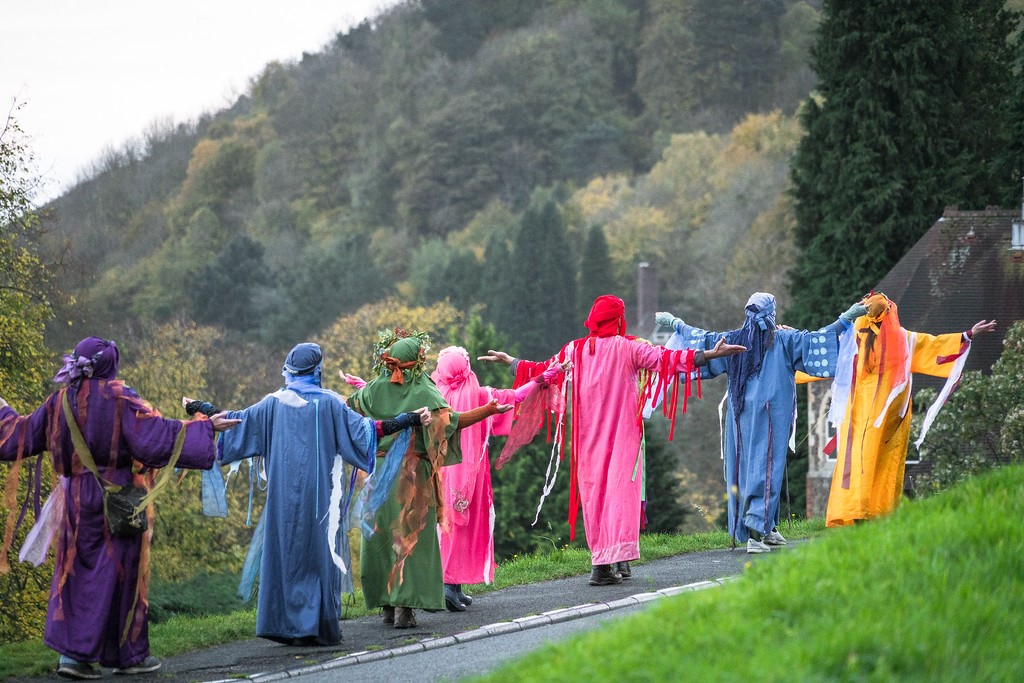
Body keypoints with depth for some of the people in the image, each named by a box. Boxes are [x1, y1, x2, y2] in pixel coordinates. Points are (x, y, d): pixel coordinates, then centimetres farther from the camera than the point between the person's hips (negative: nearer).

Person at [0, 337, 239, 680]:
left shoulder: (60, 400, 5)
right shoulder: (120, 398, -11)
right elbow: (157, 433, -17)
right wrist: (205, 428, -13)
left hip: (76, 498, 5)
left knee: (78, 570, 10)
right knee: (121, 572, 3)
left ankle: (72, 652, 1)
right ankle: (129, 654, 9)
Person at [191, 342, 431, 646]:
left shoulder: (275, 404, 2)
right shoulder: (329, 403, -5)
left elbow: (237, 420, 8)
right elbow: (364, 429, -7)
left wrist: (200, 409, 23)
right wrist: (409, 420, -4)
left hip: (284, 493, 2)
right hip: (321, 494, -2)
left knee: (286, 552, 8)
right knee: (321, 554, 3)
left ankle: (289, 626, 8)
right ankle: (322, 627, 3)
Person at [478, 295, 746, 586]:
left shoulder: (575, 350, 4)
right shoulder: (629, 348, -5)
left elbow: (544, 371, 14)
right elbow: (665, 359, -11)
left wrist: (511, 362, 31)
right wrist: (710, 355, -10)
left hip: (589, 436, 3)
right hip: (623, 434, -3)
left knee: (593, 493, 9)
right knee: (620, 490, -4)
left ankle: (602, 560, 9)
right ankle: (615, 559, -14)